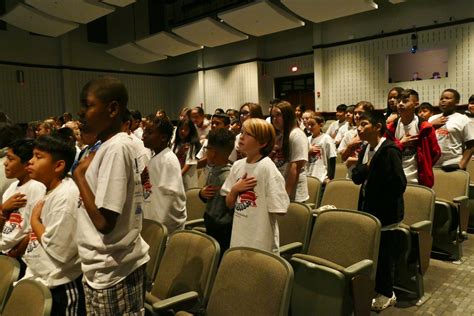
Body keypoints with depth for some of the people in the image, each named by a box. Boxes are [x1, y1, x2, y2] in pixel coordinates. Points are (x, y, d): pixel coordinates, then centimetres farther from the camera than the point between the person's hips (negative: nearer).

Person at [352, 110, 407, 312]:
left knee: (383, 254, 5)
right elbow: (357, 178, 5)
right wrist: (364, 168, -15)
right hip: (369, 209, 8)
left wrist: (382, 205, -15)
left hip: (385, 213, -8)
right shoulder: (366, 149, 7)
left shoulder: (389, 151, -20)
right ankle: (376, 289, 35)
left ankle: (386, 294, 24)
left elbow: (399, 184, -23)